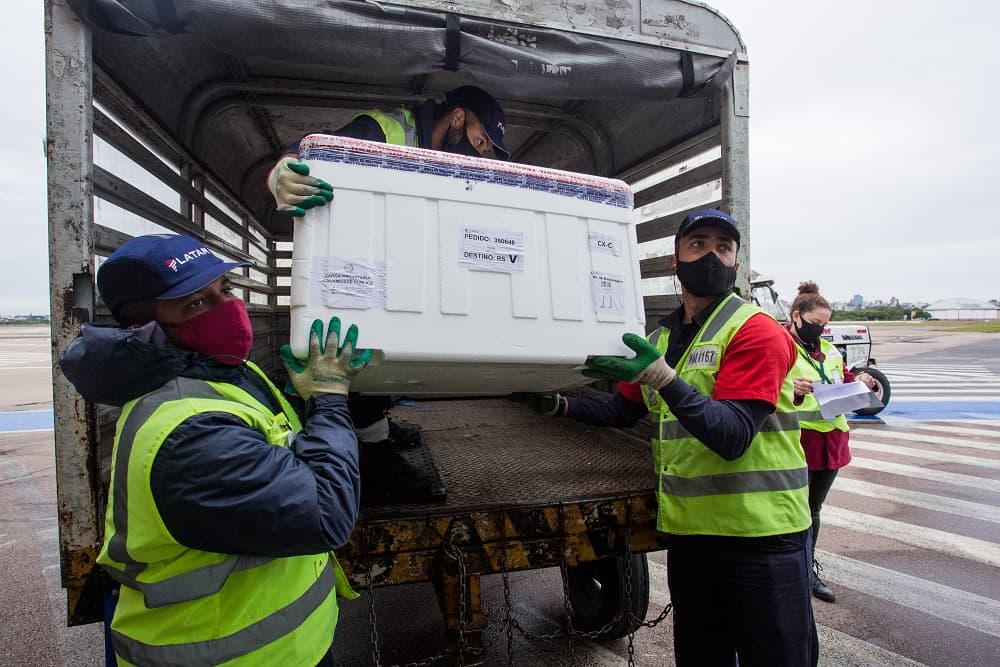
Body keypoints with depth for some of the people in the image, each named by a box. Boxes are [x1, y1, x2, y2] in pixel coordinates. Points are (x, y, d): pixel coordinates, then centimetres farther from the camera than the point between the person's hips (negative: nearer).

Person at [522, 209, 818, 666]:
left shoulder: (757, 332, -12)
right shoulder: (661, 338, 7)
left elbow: (732, 437, -22)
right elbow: (625, 408, 17)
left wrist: (664, 378, -36)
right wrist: (558, 405, 5)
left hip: (761, 536, -5)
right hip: (688, 530, 6)